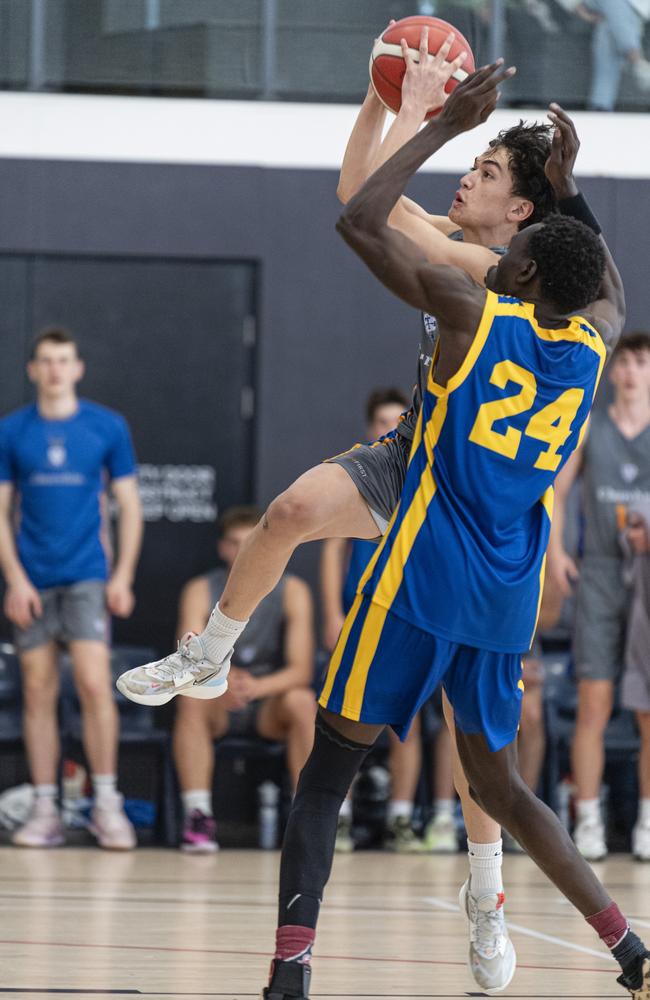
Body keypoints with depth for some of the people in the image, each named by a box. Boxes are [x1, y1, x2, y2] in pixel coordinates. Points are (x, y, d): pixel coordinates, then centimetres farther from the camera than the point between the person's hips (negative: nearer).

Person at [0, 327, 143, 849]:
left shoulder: (108, 427, 3)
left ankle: (107, 804, -6)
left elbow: (129, 504, 6)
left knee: (94, 684, -14)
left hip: (86, 577, -2)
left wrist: (123, 576, -3)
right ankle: (45, 811, 7)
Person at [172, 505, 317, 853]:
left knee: (302, 701, -32)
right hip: (218, 708, 0)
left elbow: (301, 670, -15)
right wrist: (223, 680, -41)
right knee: (192, 697, -33)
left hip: (268, 707, 0)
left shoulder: (292, 591, -6)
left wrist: (257, 686, -35)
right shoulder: (201, 590, -7)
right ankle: (198, 815, -37)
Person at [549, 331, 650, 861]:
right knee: (594, 705, -4)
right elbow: (556, 491, 13)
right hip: (600, 578, 1)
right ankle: (588, 822, 1)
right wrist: (555, 549, 1)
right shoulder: (588, 429, 7)